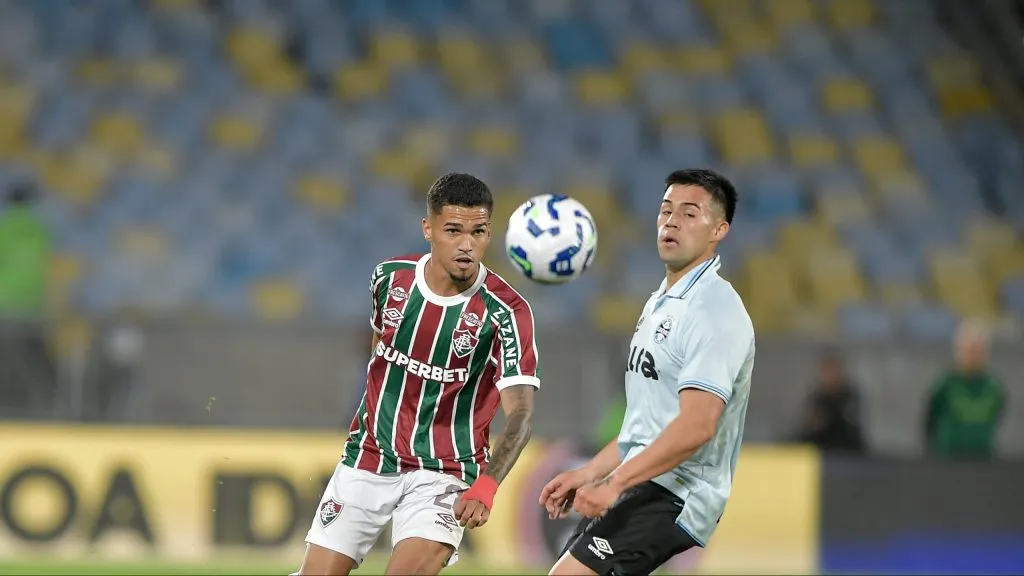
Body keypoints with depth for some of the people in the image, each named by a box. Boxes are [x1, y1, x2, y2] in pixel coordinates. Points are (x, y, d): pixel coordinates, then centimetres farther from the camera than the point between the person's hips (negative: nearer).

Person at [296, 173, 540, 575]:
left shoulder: (505, 312, -18)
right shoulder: (389, 278, -4)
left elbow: (519, 412, -25)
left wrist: (486, 486, -41)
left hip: (443, 473, -4)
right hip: (368, 460, 4)